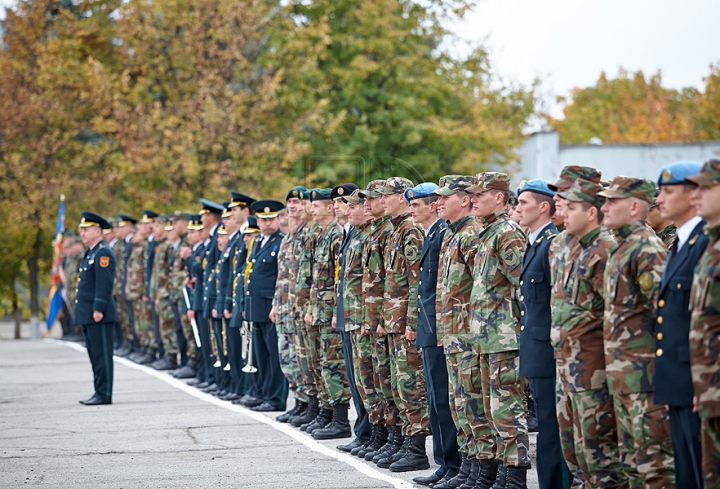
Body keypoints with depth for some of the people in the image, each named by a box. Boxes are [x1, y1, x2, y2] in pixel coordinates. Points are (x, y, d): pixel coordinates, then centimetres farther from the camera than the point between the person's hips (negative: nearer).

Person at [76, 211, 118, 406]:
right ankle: (99, 392, 16)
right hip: (87, 315, 10)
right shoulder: (90, 253, 19)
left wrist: (98, 309, -22)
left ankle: (104, 394, -4)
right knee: (94, 355, 12)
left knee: (102, 355, -6)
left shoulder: (103, 253, -12)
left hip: (99, 315, -10)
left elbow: (104, 283, -19)